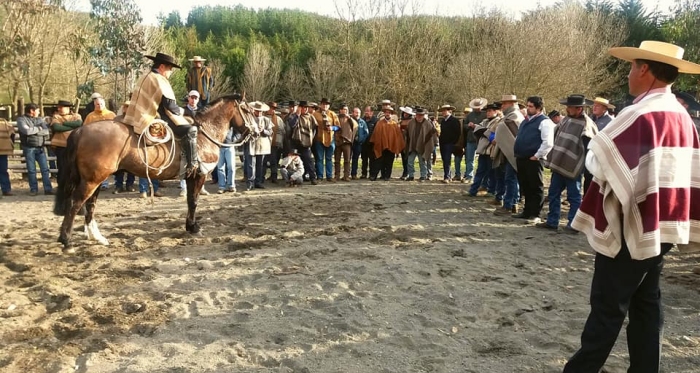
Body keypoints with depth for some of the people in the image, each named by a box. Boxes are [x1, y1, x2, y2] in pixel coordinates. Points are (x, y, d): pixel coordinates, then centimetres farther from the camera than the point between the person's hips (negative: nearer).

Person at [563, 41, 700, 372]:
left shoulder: (638, 115, -19)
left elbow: (597, 162, -19)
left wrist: (595, 152, 2)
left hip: (630, 227, -8)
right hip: (660, 225, 8)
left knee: (608, 306, 0)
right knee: (646, 302, 15)